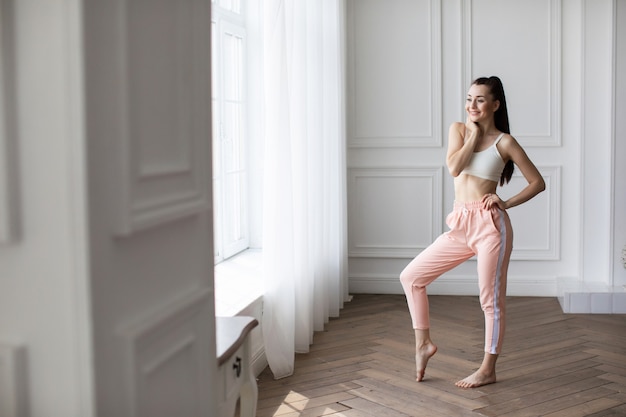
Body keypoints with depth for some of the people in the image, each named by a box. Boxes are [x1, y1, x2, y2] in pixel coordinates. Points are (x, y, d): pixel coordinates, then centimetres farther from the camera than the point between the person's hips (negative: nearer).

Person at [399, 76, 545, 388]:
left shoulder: (504, 142, -3)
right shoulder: (458, 129, 8)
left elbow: (538, 182, 1)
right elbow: (454, 167, -10)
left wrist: (507, 203, -8)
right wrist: (473, 134, -6)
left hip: (489, 224, -5)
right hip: (460, 226, 6)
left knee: (491, 300, 2)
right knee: (411, 277, 4)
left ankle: (488, 370, 15)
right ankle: (423, 343, 16)